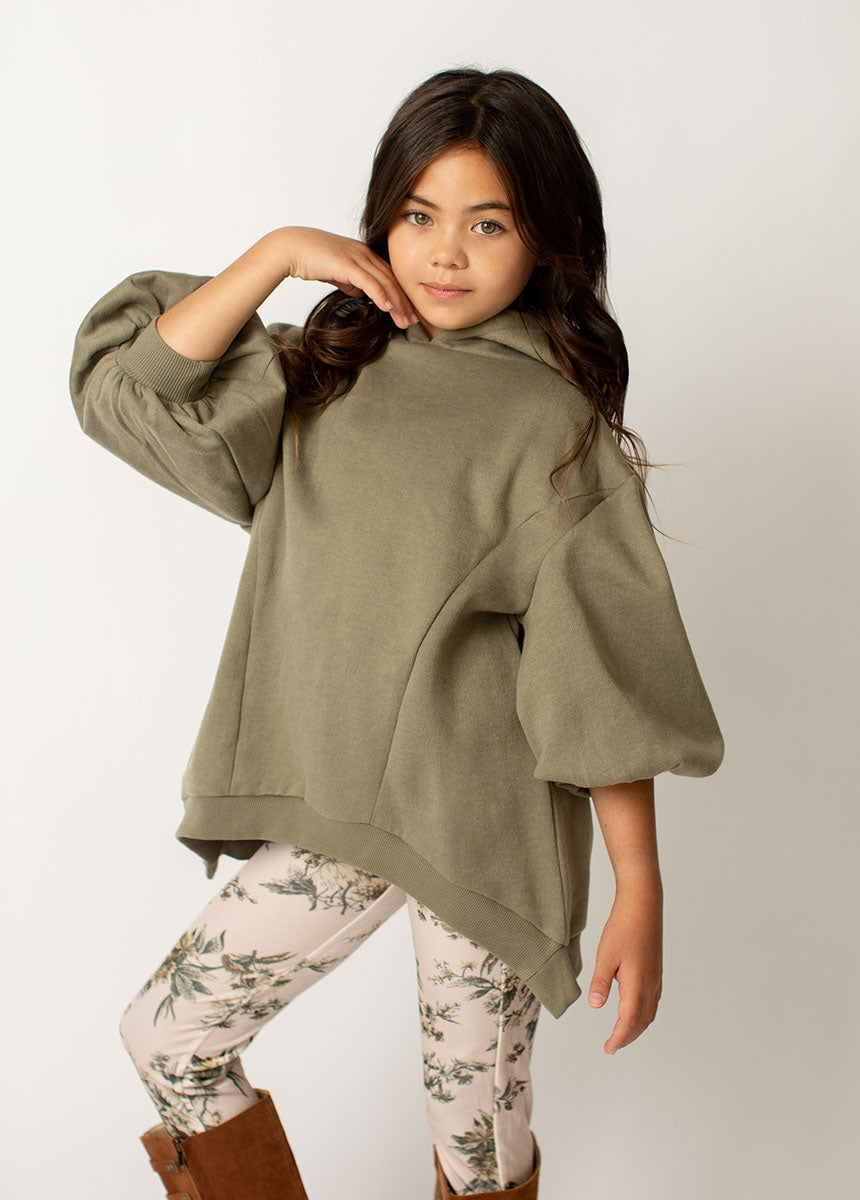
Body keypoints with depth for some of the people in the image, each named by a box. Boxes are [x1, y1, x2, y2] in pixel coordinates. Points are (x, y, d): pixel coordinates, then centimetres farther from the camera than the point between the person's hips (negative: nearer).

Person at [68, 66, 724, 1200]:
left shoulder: (553, 423, -10)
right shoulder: (329, 373, 6)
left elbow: (607, 676, -11)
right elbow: (123, 384, -2)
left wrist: (640, 893, -13)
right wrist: (281, 251, -8)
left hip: (484, 829, -5)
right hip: (336, 808, 5)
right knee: (166, 1035, 12)